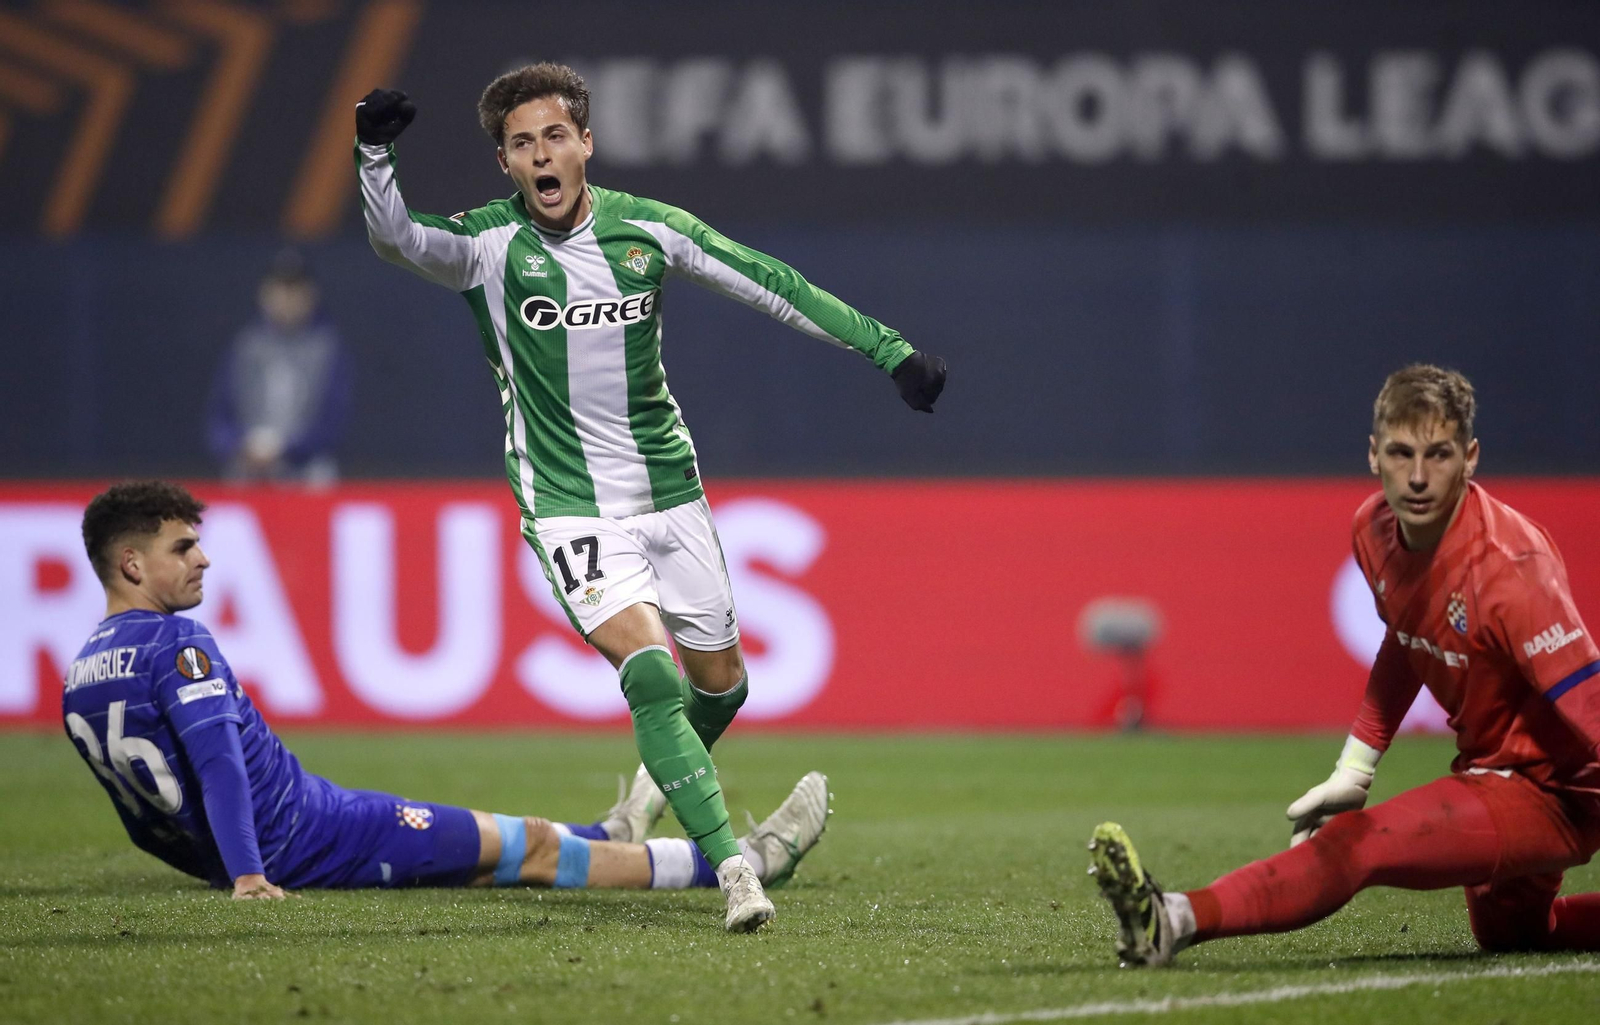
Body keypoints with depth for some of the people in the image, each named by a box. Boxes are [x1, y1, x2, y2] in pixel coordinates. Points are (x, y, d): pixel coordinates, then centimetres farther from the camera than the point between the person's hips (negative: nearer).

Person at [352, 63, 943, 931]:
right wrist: (374, 156, -47)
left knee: (720, 684, 14)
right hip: (570, 508, -4)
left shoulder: (647, 228, -2)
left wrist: (888, 349, -1)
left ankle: (663, 786, 46)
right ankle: (731, 866, -25)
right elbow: (397, 239, -28)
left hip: (669, 493, 4)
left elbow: (774, 288, 2)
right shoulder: (491, 245, -10)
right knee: (650, 672, -23)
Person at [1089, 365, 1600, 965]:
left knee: (1358, 845, -30)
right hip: (1486, 774, 10)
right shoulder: (1376, 528, -2)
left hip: (1549, 795, -10)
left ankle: (1176, 920, -44)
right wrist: (1354, 770, 13)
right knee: (1508, 932, 32)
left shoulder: (1508, 566, -27)